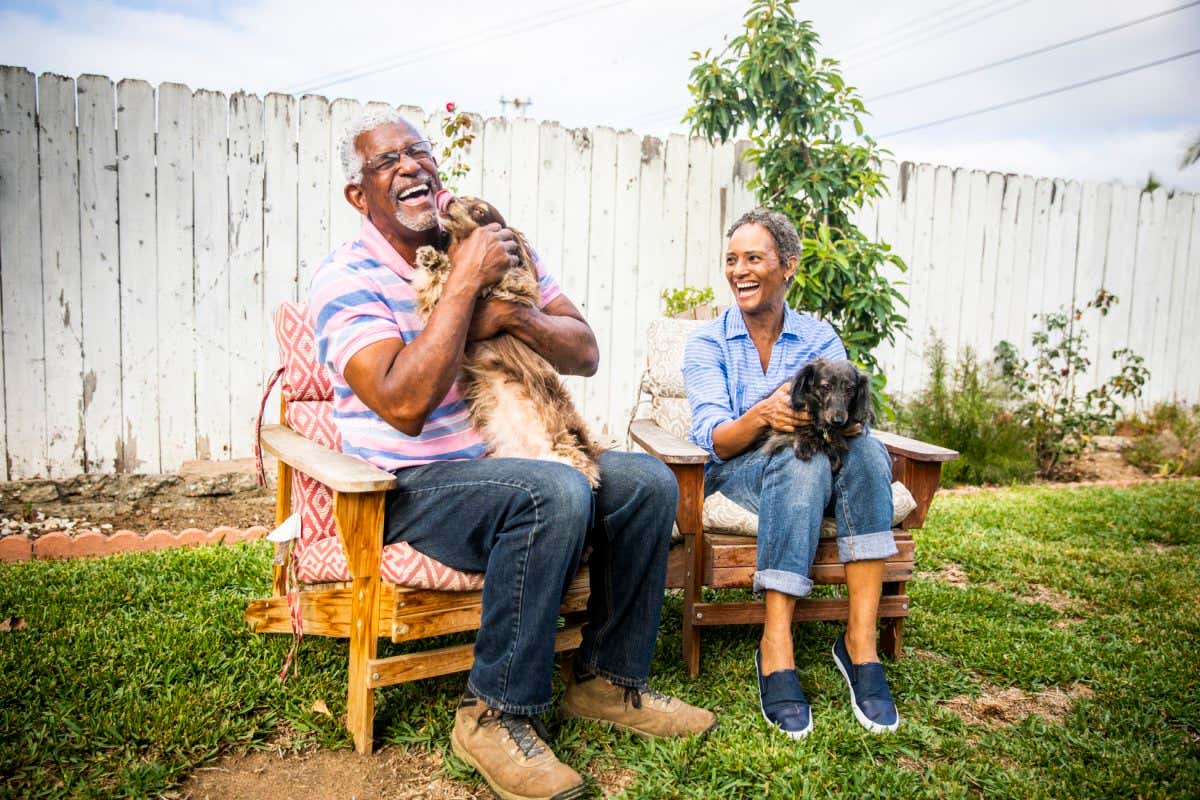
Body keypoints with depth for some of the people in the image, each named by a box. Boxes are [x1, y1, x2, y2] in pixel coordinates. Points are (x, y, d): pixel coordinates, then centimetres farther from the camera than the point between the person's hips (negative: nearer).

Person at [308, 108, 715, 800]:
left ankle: (608, 680, 4)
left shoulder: (499, 249, 8)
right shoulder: (347, 278, -9)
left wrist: (515, 315, -17)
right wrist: (464, 282, -22)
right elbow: (404, 405, -25)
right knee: (556, 493, -32)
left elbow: (586, 355, 3)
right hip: (409, 486, -6)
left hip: (508, 461, 6)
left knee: (646, 481, -10)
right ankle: (497, 716, -16)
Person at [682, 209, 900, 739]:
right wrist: (762, 414, -32)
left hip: (811, 467, 2)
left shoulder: (821, 339, 9)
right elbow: (713, 439, -10)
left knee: (866, 451, -31)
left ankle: (860, 641, -31)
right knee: (802, 459, -35)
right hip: (737, 474, -2)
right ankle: (776, 648, -36)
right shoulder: (707, 344, 4)